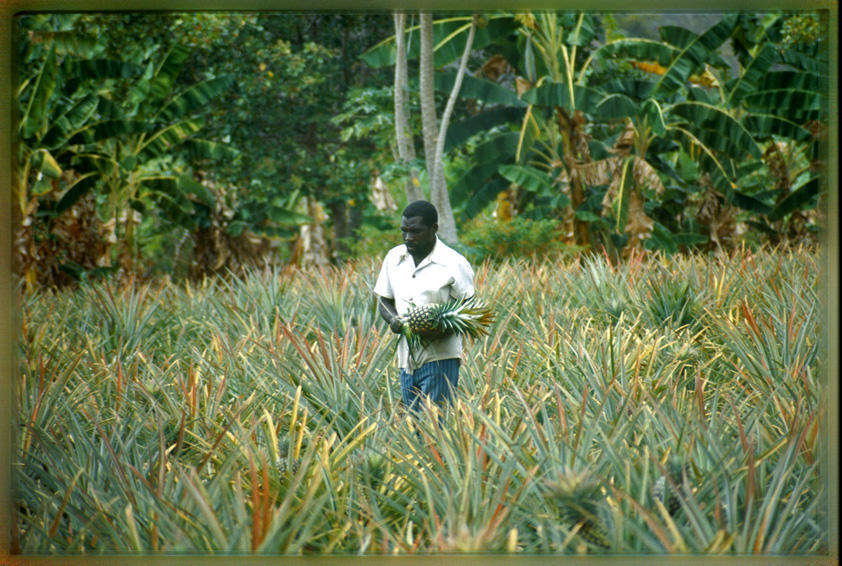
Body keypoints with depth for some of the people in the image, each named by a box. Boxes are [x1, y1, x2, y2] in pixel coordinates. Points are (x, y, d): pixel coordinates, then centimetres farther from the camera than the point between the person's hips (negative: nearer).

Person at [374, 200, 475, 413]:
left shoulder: (454, 263, -7)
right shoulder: (393, 258, 10)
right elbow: (384, 300, 18)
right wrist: (392, 319, -6)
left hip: (440, 358, -6)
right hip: (407, 358, 6)